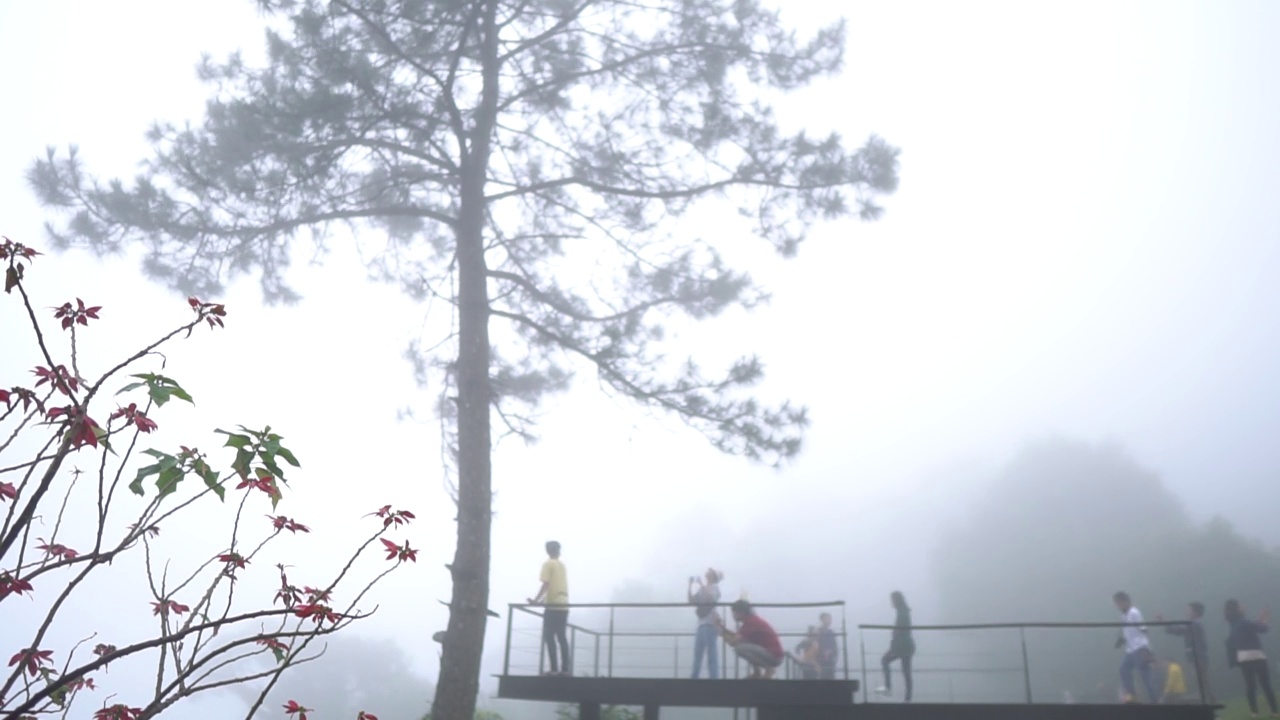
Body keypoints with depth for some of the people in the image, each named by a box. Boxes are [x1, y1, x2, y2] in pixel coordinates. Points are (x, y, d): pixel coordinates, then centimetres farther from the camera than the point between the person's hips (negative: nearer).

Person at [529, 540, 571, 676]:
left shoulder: (548, 564, -1)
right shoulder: (562, 565, 19)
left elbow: (546, 584, -11)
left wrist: (536, 600, -14)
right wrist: (544, 599, 25)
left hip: (553, 605, -6)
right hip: (563, 605, 6)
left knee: (549, 637, -4)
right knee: (562, 637, 9)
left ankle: (554, 668, -11)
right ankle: (566, 668, 3)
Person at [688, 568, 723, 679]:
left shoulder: (715, 587, 0)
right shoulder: (702, 589, 17)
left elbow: (710, 597, -19)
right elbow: (691, 600, 9)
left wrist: (701, 584, -15)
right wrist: (690, 585, 2)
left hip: (710, 624, -7)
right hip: (701, 624, 7)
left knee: (712, 654, -8)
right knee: (697, 654, 6)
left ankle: (714, 677, -10)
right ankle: (694, 677, 9)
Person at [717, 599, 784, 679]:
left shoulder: (750, 622, -19)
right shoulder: (752, 620, 10)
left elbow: (733, 642, -20)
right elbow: (736, 637, 18)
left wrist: (723, 633, -3)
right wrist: (723, 628, 8)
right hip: (769, 653, 10)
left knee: (740, 648, -23)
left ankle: (768, 668, -9)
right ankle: (757, 672, 14)